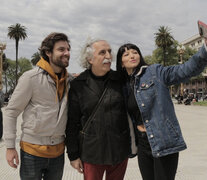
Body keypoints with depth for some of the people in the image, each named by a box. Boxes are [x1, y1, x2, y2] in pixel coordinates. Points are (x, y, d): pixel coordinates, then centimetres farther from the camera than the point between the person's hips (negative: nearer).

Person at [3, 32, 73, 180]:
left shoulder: (70, 80, 2)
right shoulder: (31, 77, -12)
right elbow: (11, 111, -7)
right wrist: (10, 146, -10)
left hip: (58, 151, 5)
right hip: (32, 150, -4)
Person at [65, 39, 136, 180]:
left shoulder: (120, 80, 0)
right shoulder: (78, 85, -4)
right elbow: (72, 122, -1)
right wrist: (73, 154, -1)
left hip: (120, 151, 2)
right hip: (91, 153, -2)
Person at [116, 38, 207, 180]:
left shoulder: (155, 72, -5)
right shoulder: (124, 86, 10)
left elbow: (187, 70, -17)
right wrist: (136, 125, 0)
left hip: (165, 143, -5)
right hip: (143, 145, 5)